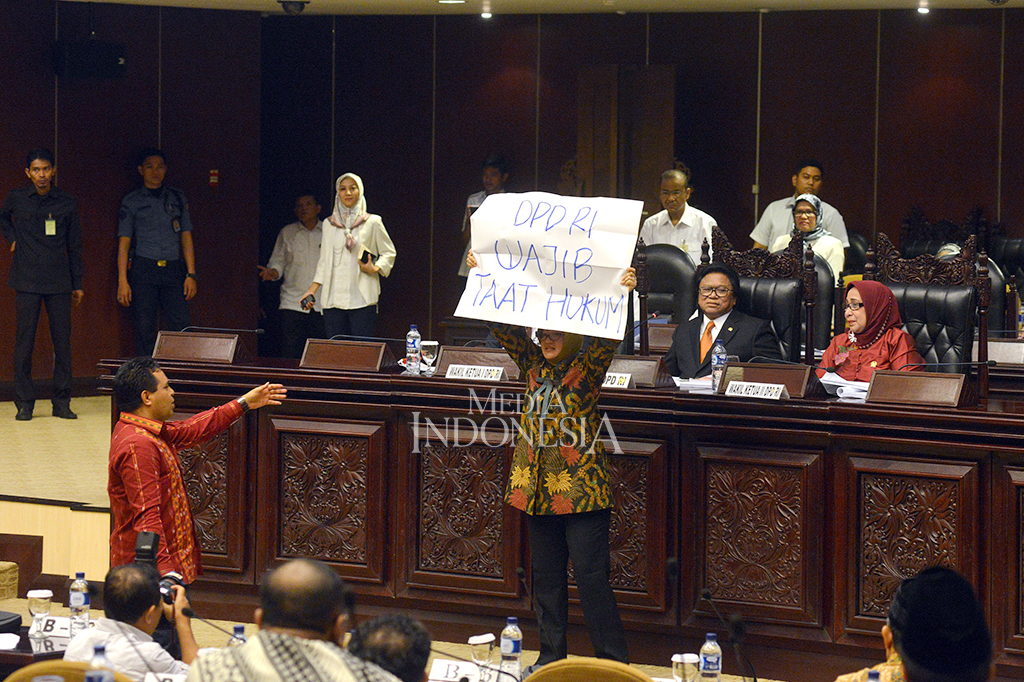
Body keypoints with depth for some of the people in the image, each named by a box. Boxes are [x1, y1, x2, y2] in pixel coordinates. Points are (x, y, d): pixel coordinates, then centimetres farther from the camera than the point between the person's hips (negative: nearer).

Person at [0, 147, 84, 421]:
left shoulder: (67, 203, 4)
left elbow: (74, 245, 10)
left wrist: (77, 283, 10)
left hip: (59, 283, 1)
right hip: (27, 282, -1)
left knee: (62, 342, 1)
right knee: (24, 342, -1)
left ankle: (62, 402, 8)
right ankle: (24, 403, 6)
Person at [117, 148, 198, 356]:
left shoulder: (177, 199, 14)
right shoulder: (131, 202, 7)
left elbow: (186, 238, 14)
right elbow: (124, 243, 4)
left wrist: (191, 275, 4)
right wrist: (122, 281, -4)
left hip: (173, 269, 2)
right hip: (143, 270, -2)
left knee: (182, 328, -9)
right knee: (145, 331, -4)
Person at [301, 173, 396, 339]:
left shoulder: (372, 222, 5)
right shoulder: (329, 224, 15)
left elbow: (389, 253, 11)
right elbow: (324, 261, 18)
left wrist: (374, 269, -8)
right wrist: (312, 290, 10)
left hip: (362, 299, -3)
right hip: (333, 299, 3)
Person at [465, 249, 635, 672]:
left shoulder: (588, 366, -4)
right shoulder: (534, 365, 10)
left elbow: (608, 339, -21)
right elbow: (504, 327, 5)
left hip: (581, 486, -6)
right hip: (538, 483, 6)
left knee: (590, 573, -7)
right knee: (546, 574, 12)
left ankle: (614, 663, -1)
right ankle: (551, 658, 22)